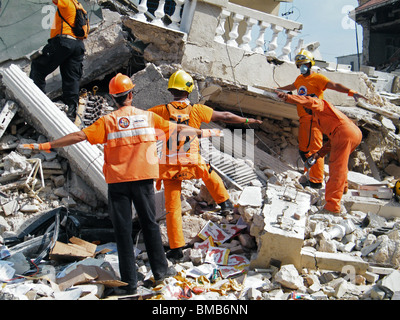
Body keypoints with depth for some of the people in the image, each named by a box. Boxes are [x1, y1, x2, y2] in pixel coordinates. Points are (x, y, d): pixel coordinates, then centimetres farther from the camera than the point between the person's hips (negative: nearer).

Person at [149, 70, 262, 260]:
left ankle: (176, 248, 12)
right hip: (192, 164, 0)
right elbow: (225, 117, 6)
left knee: (172, 208, 9)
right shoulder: (196, 110, -3)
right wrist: (247, 120, 21)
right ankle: (224, 202, 42)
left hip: (170, 167, 0)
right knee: (208, 172, 35)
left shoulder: (162, 111, -4)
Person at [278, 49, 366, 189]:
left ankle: (317, 181, -13)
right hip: (303, 118, 9)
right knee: (303, 150, 10)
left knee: (315, 149, -13)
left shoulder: (317, 78, -6)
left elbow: (334, 85, -19)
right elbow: (291, 87, 42)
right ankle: (311, 176, 19)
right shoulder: (300, 79, 19)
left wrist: (351, 92, -35)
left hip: (313, 118, -9)